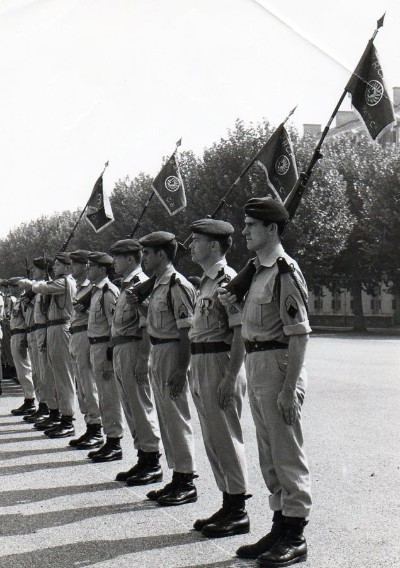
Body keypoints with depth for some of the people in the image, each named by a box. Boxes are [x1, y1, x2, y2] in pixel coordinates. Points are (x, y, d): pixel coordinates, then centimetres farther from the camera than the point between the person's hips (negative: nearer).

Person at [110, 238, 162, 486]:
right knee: (131, 407, 14)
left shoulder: (142, 284, -13)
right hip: (120, 350, 10)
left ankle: (153, 463, 3)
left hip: (133, 349, -10)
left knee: (141, 405, -4)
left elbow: (147, 326, -19)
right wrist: (116, 354, 18)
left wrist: (142, 360, -23)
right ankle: (143, 458, 22)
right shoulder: (126, 285, 17)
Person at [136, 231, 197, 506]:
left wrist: (180, 369, -22)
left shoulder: (178, 285, -15)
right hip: (157, 352, 10)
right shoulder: (159, 284, 15)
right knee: (166, 418, 13)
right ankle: (178, 477, 22)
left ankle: (187, 483, 4)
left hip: (172, 354, -10)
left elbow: (187, 331, -19)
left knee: (178, 418, -4)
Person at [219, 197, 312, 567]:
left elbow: (299, 334, -19)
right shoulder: (257, 270, 13)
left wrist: (289, 388, -22)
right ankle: (280, 527, 26)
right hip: (255, 367, 10)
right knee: (269, 454, 15)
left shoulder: (285, 272, -15)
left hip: (277, 366, -10)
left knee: (287, 454, -1)